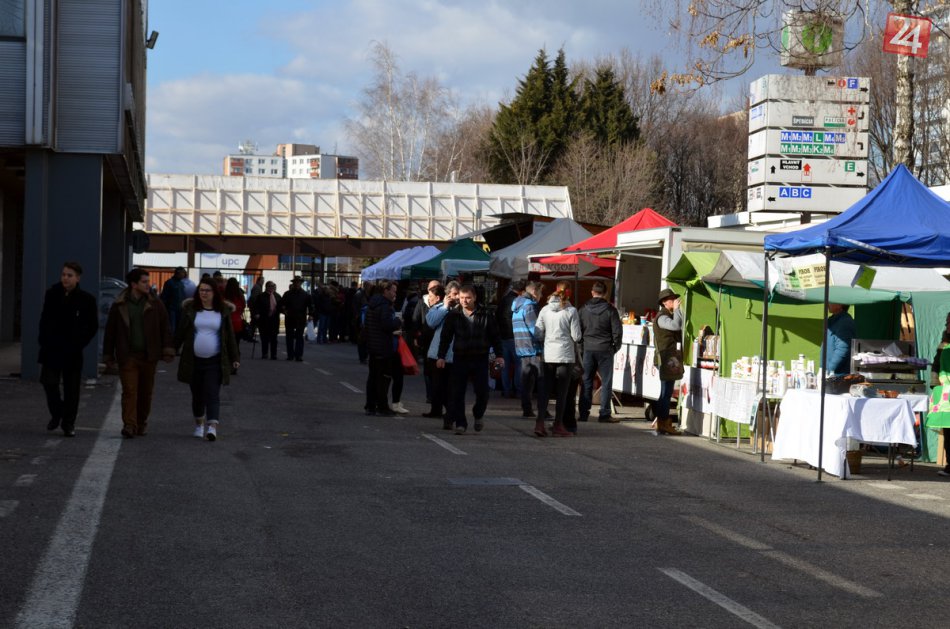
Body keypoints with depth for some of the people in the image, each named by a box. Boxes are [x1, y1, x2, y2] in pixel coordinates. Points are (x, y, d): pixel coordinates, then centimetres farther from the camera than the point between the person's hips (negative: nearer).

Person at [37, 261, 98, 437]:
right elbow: (44, 319, 12)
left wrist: (79, 344, -8)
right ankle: (56, 413, 20)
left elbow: (93, 326, -1)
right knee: (49, 382, -5)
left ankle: (69, 424, 13)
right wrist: (44, 341, 2)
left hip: (72, 351, -2)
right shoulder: (52, 294, 3)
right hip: (51, 349, 2)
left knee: (72, 388, 2)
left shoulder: (86, 300, -5)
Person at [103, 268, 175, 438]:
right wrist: (108, 356, 8)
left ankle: (142, 422, 25)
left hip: (148, 356, 2)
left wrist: (168, 350, -3)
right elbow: (110, 331, 8)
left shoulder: (155, 304, 4)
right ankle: (129, 425, -15)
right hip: (127, 356, -2)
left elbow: (165, 327, 5)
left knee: (146, 392, 9)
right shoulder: (119, 305, 2)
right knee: (129, 391, -11)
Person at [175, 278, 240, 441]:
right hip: (194, 360, 2)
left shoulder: (223, 311, 3)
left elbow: (230, 335, 7)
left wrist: (234, 358, 6)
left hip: (214, 361, -2)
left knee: (212, 394, -10)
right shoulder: (190, 309, 4)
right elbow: (180, 332, 7)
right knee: (197, 394, 10)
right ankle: (199, 424, 26)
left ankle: (213, 426, -18)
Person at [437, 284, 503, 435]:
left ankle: (478, 414, 28)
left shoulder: (485, 316, 1)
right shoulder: (453, 316, 2)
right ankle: (460, 423, 3)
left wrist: (499, 355, 1)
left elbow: (495, 336, 6)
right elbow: (445, 337, 3)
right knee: (457, 393, -4)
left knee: (482, 392, 0)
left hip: (480, 360, 0)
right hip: (460, 359, 0)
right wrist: (441, 356, -4)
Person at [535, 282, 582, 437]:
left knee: (545, 390, 8)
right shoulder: (571, 311, -7)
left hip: (548, 355, 3)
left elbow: (538, 334, 4)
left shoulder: (545, 310, 3)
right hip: (566, 356, -3)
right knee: (562, 392, 3)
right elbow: (577, 336, -6)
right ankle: (558, 426, 5)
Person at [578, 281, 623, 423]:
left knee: (586, 382, 9)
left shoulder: (583, 309, 1)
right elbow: (617, 331, -7)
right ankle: (604, 414, 0)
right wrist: (615, 347, 7)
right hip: (605, 349, -3)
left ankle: (583, 413, 9)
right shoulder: (610, 310, -7)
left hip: (588, 349, 3)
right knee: (606, 382, 3)